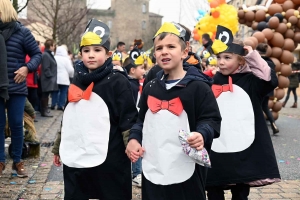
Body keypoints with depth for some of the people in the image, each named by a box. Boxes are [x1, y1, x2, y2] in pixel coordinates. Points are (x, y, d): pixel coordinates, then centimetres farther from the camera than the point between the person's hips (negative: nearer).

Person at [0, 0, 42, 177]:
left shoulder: (22, 32, -3)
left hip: (15, 88, -2)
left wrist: (27, 68, -17)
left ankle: (17, 162, 19)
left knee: (16, 124, 6)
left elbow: (37, 54, 0)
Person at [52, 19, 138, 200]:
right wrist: (58, 148, 23)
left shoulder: (118, 81, -6)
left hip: (108, 162, -6)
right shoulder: (77, 81, 12)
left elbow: (129, 119, -9)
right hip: (74, 160, 6)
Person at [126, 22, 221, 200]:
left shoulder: (198, 87, -7)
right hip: (152, 171, 6)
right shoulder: (150, 88, 11)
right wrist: (134, 138, 6)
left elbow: (212, 119, -9)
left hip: (185, 174, -5)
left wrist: (202, 134, -29)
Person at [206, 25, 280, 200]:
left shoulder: (249, 81, -1)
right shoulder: (211, 82, 7)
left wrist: (252, 55, -17)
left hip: (244, 152, -2)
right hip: (216, 152, 3)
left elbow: (271, 80, -20)